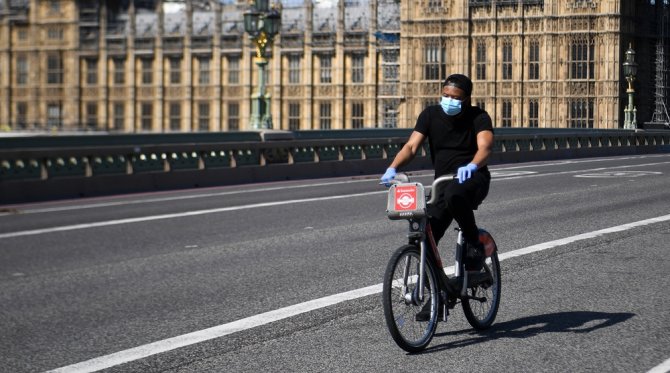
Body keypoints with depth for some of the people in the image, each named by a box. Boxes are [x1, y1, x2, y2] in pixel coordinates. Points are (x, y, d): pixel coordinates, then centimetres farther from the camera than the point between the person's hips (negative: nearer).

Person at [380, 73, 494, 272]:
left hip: (473, 179, -4)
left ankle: (475, 245, -17)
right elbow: (411, 146, -10)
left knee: (454, 195, -39)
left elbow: (485, 147, -26)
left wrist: (472, 166, -49)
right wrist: (393, 168, -29)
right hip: (442, 181, 4)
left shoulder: (478, 117, -8)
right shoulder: (431, 114, 0)